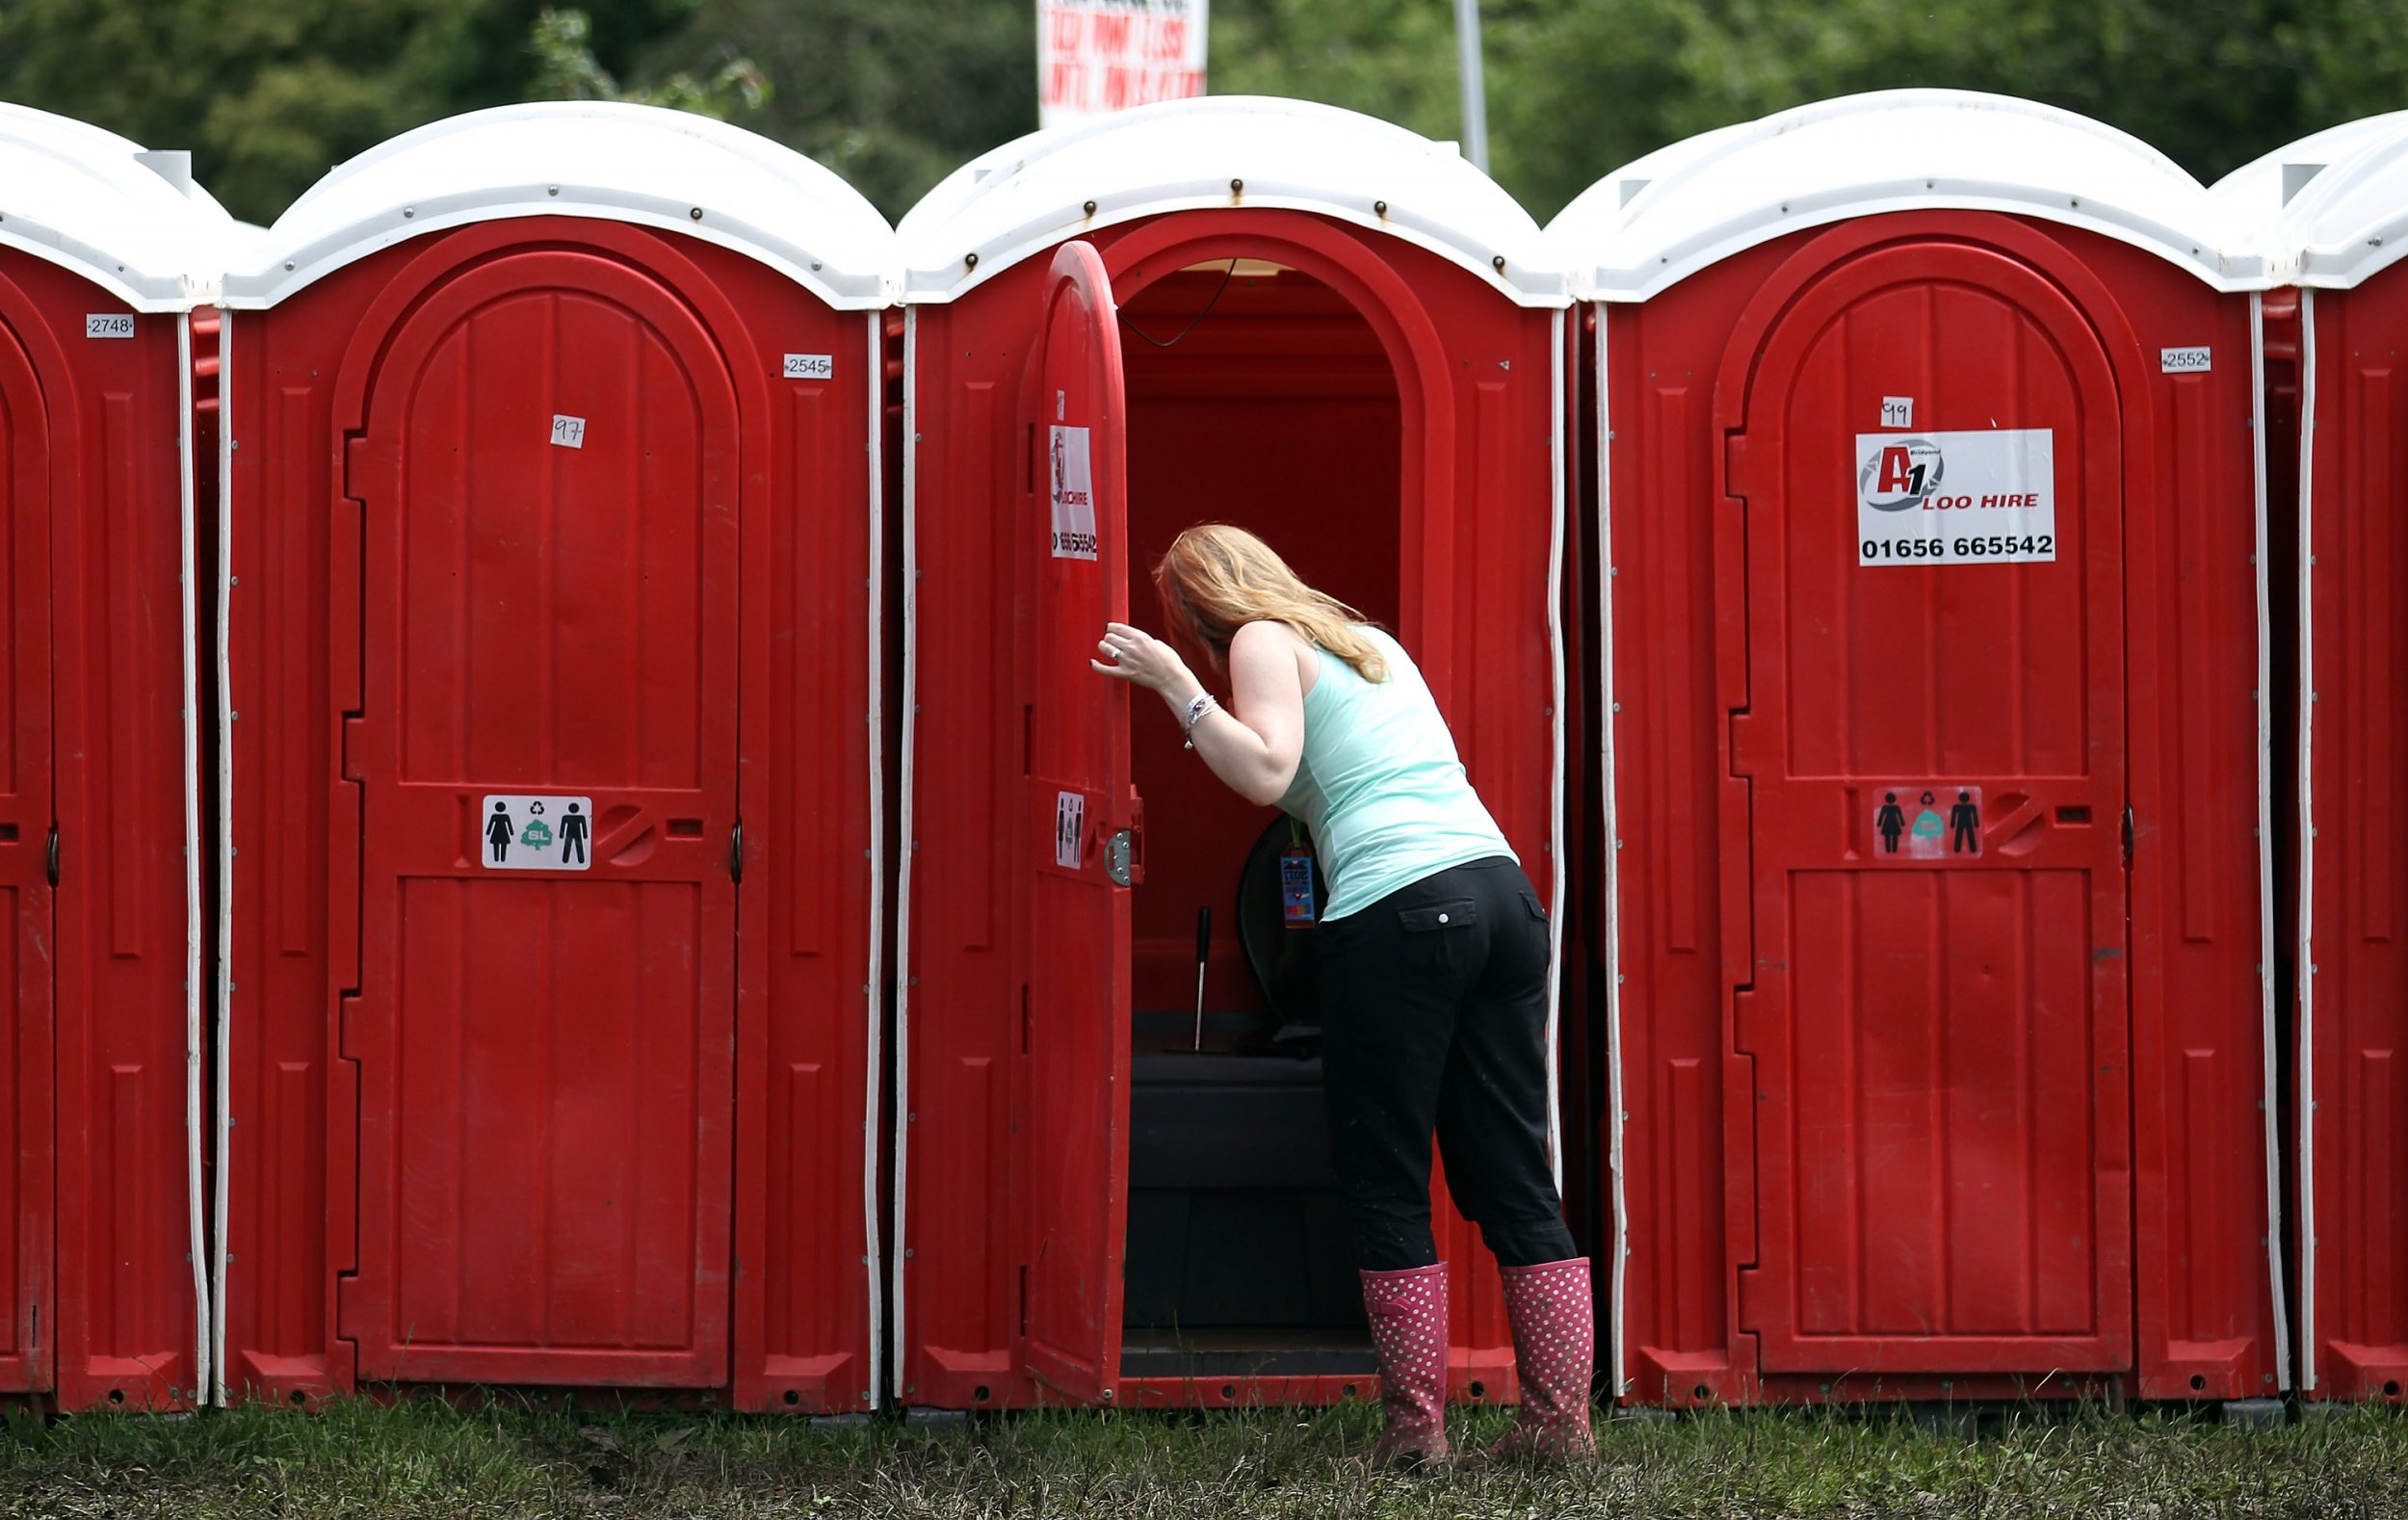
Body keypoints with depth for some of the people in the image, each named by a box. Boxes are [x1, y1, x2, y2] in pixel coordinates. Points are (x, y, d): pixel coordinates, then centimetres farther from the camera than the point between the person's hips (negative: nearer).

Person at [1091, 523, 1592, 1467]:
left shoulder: (1264, 641, 5)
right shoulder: (1367, 637, 27)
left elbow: (1267, 772, -10)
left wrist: (1177, 687, -4)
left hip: (1400, 912, -7)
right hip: (1503, 890, 7)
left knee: (1387, 1185, 2)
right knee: (1515, 1179, 7)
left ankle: (1414, 1429, 1)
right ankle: (1560, 1422, 5)